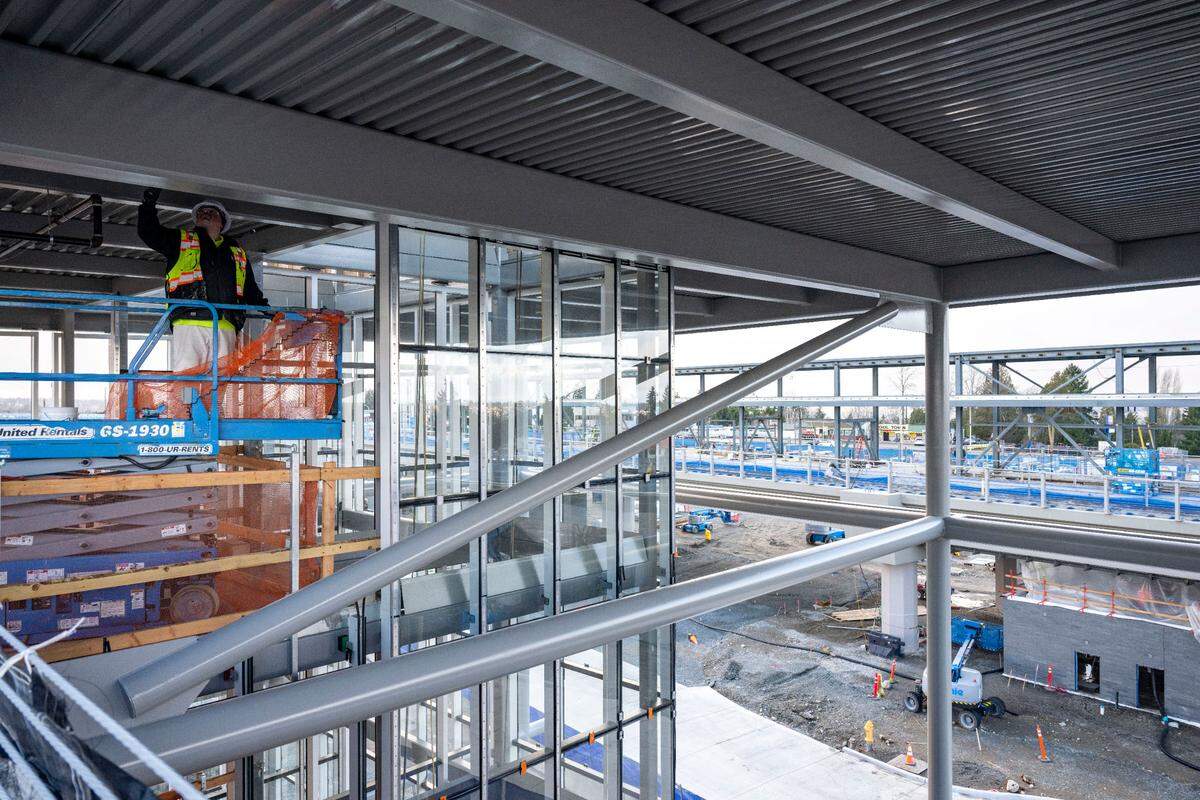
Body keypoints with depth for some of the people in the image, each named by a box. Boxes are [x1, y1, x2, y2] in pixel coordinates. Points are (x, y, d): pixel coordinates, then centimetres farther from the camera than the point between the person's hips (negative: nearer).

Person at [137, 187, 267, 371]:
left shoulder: (237, 252, 29)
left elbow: (251, 290, 33)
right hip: (189, 323, -2)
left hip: (226, 327, 3)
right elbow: (148, 233, 13)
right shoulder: (180, 239, 23)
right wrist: (148, 206, 2)